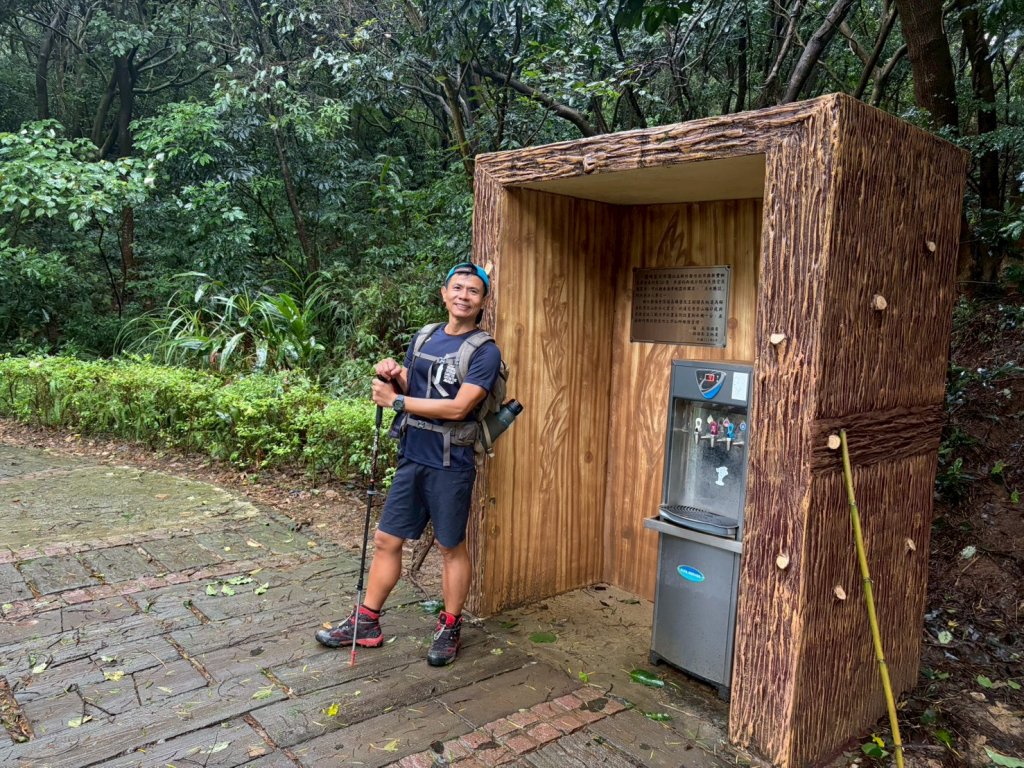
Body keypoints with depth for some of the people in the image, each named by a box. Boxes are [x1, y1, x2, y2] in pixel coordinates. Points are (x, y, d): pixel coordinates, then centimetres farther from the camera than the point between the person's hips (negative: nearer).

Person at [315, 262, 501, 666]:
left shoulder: (485, 352, -10)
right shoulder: (424, 338, 9)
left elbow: (458, 408, -20)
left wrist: (396, 400, -15)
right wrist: (393, 375, -7)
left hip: (450, 464, -6)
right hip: (412, 457, 6)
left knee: (452, 547, 8)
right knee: (386, 540, 11)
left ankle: (449, 629, 25)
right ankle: (366, 623, 26)